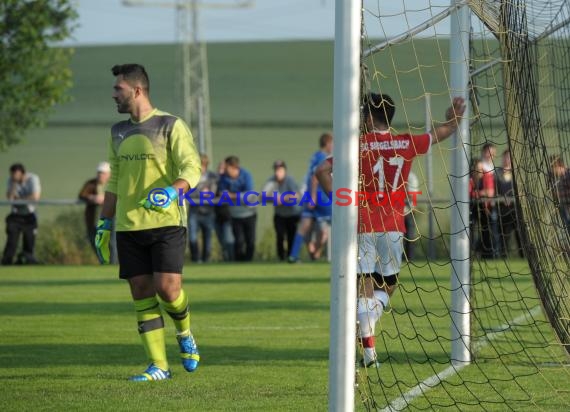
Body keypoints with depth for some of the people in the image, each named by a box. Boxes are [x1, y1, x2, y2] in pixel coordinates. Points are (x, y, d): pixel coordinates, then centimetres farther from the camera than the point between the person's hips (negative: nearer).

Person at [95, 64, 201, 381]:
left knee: (167, 289, -13)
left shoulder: (170, 126, -4)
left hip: (166, 222, -5)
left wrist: (171, 191, -29)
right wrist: (104, 223, 17)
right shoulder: (119, 132, 15)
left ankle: (185, 334, 20)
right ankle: (159, 367, 3)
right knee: (142, 294, 0)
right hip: (129, 226, 6)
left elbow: (192, 168, -11)